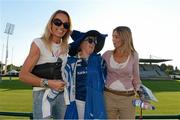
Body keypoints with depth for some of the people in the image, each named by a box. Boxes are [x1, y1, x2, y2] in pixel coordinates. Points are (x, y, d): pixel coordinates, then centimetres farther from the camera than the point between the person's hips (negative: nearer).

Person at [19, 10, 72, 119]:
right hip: (43, 94, -5)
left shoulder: (66, 47, 8)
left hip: (62, 94, 5)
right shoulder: (39, 43, -8)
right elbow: (24, 75, -12)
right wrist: (48, 83, -21)